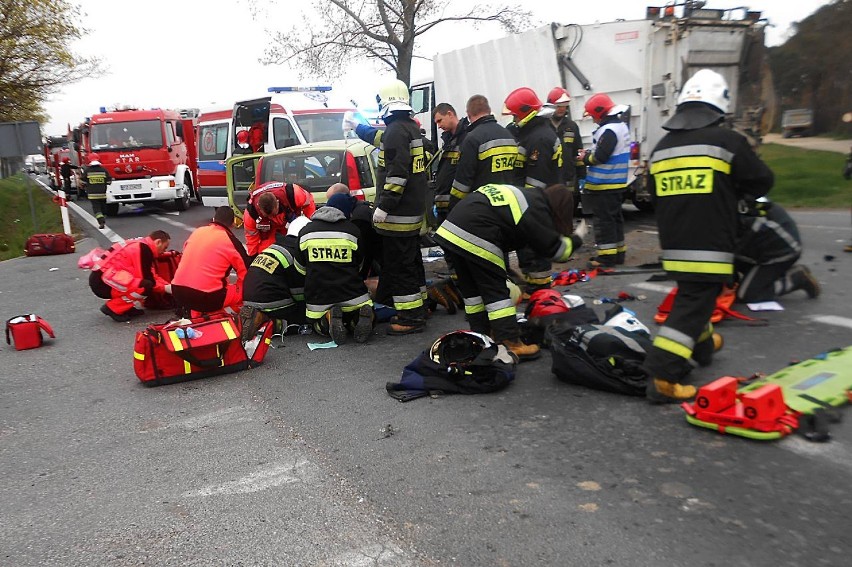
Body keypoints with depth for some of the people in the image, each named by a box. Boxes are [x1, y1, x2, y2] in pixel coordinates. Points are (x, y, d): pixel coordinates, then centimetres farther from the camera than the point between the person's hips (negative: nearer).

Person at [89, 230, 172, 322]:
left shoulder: (140, 245, 16)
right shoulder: (144, 249, -14)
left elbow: (152, 275, 18)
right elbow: (147, 278, -15)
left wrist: (168, 285, 10)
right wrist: (166, 288, -2)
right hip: (102, 282, -10)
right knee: (146, 286, -24)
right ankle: (112, 308, -10)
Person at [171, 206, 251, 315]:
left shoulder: (196, 231, 13)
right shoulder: (232, 242, 0)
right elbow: (245, 272, 3)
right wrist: (237, 288, 23)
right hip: (207, 297, -4)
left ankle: (196, 316, 22)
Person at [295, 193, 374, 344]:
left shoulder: (305, 231, 4)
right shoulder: (352, 231, 0)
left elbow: (301, 268, 13)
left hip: (318, 299, 1)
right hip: (352, 296, -1)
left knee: (319, 325, 29)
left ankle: (328, 317, -9)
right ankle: (363, 315, -13)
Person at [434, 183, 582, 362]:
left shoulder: (520, 195, 25)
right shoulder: (537, 211, -2)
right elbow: (555, 248, 1)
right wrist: (577, 240, 19)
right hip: (474, 239, -9)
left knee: (472, 289, 19)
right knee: (496, 291, 1)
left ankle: (481, 335, 31)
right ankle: (511, 345, 3)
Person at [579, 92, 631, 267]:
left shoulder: (608, 130, -19)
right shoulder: (621, 126, 14)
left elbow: (600, 156, -23)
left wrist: (585, 158, -4)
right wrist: (589, 153, 9)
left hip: (604, 184, -10)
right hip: (617, 182, 10)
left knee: (603, 219, -5)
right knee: (615, 217, 15)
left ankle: (607, 255, -2)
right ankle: (618, 251, 23)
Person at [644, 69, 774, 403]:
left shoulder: (661, 148, 8)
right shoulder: (727, 142, -8)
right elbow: (762, 182, 2)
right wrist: (736, 194, 22)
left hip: (674, 246, 6)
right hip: (710, 247, -6)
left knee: (692, 295, 25)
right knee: (692, 306, -6)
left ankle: (703, 345, 45)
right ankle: (662, 375, -13)